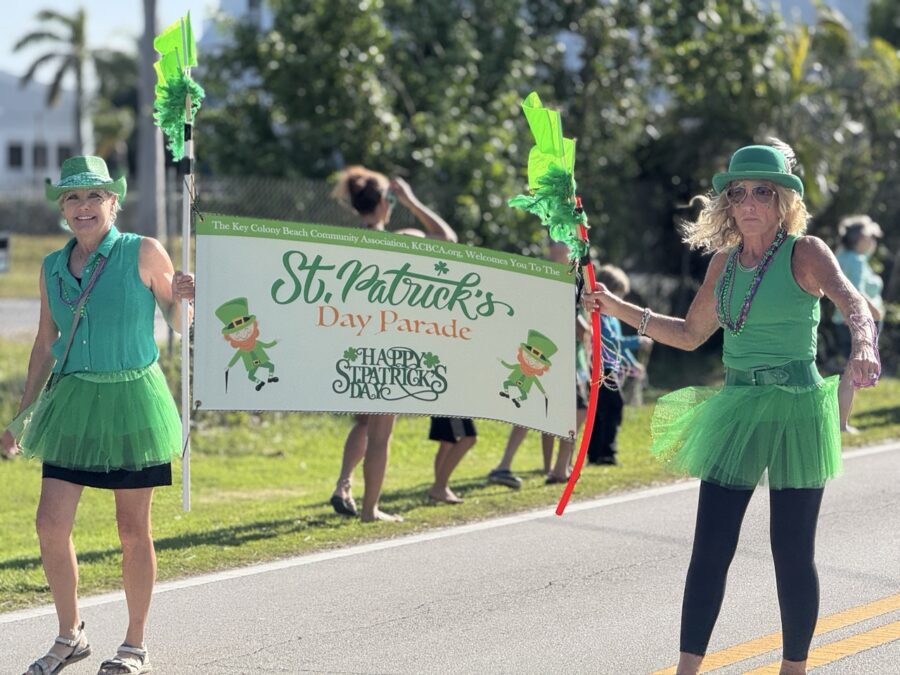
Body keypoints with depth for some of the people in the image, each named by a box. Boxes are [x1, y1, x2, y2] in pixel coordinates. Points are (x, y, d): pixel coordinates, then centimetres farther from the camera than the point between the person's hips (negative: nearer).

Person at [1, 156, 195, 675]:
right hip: (74, 402, 4)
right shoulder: (53, 267, 8)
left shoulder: (144, 253, -4)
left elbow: (179, 324, 3)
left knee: (133, 529, 2)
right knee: (51, 524, -3)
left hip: (132, 400, -4)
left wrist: (184, 298, -19)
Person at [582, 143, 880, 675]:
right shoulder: (724, 261, 10)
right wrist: (620, 309, 11)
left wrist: (863, 345, -49)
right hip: (737, 411, 5)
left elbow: (852, 300, -26)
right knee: (710, 548, 0)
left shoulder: (805, 253, -7)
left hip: (795, 412, -5)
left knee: (793, 552, 1)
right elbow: (691, 334, 21)